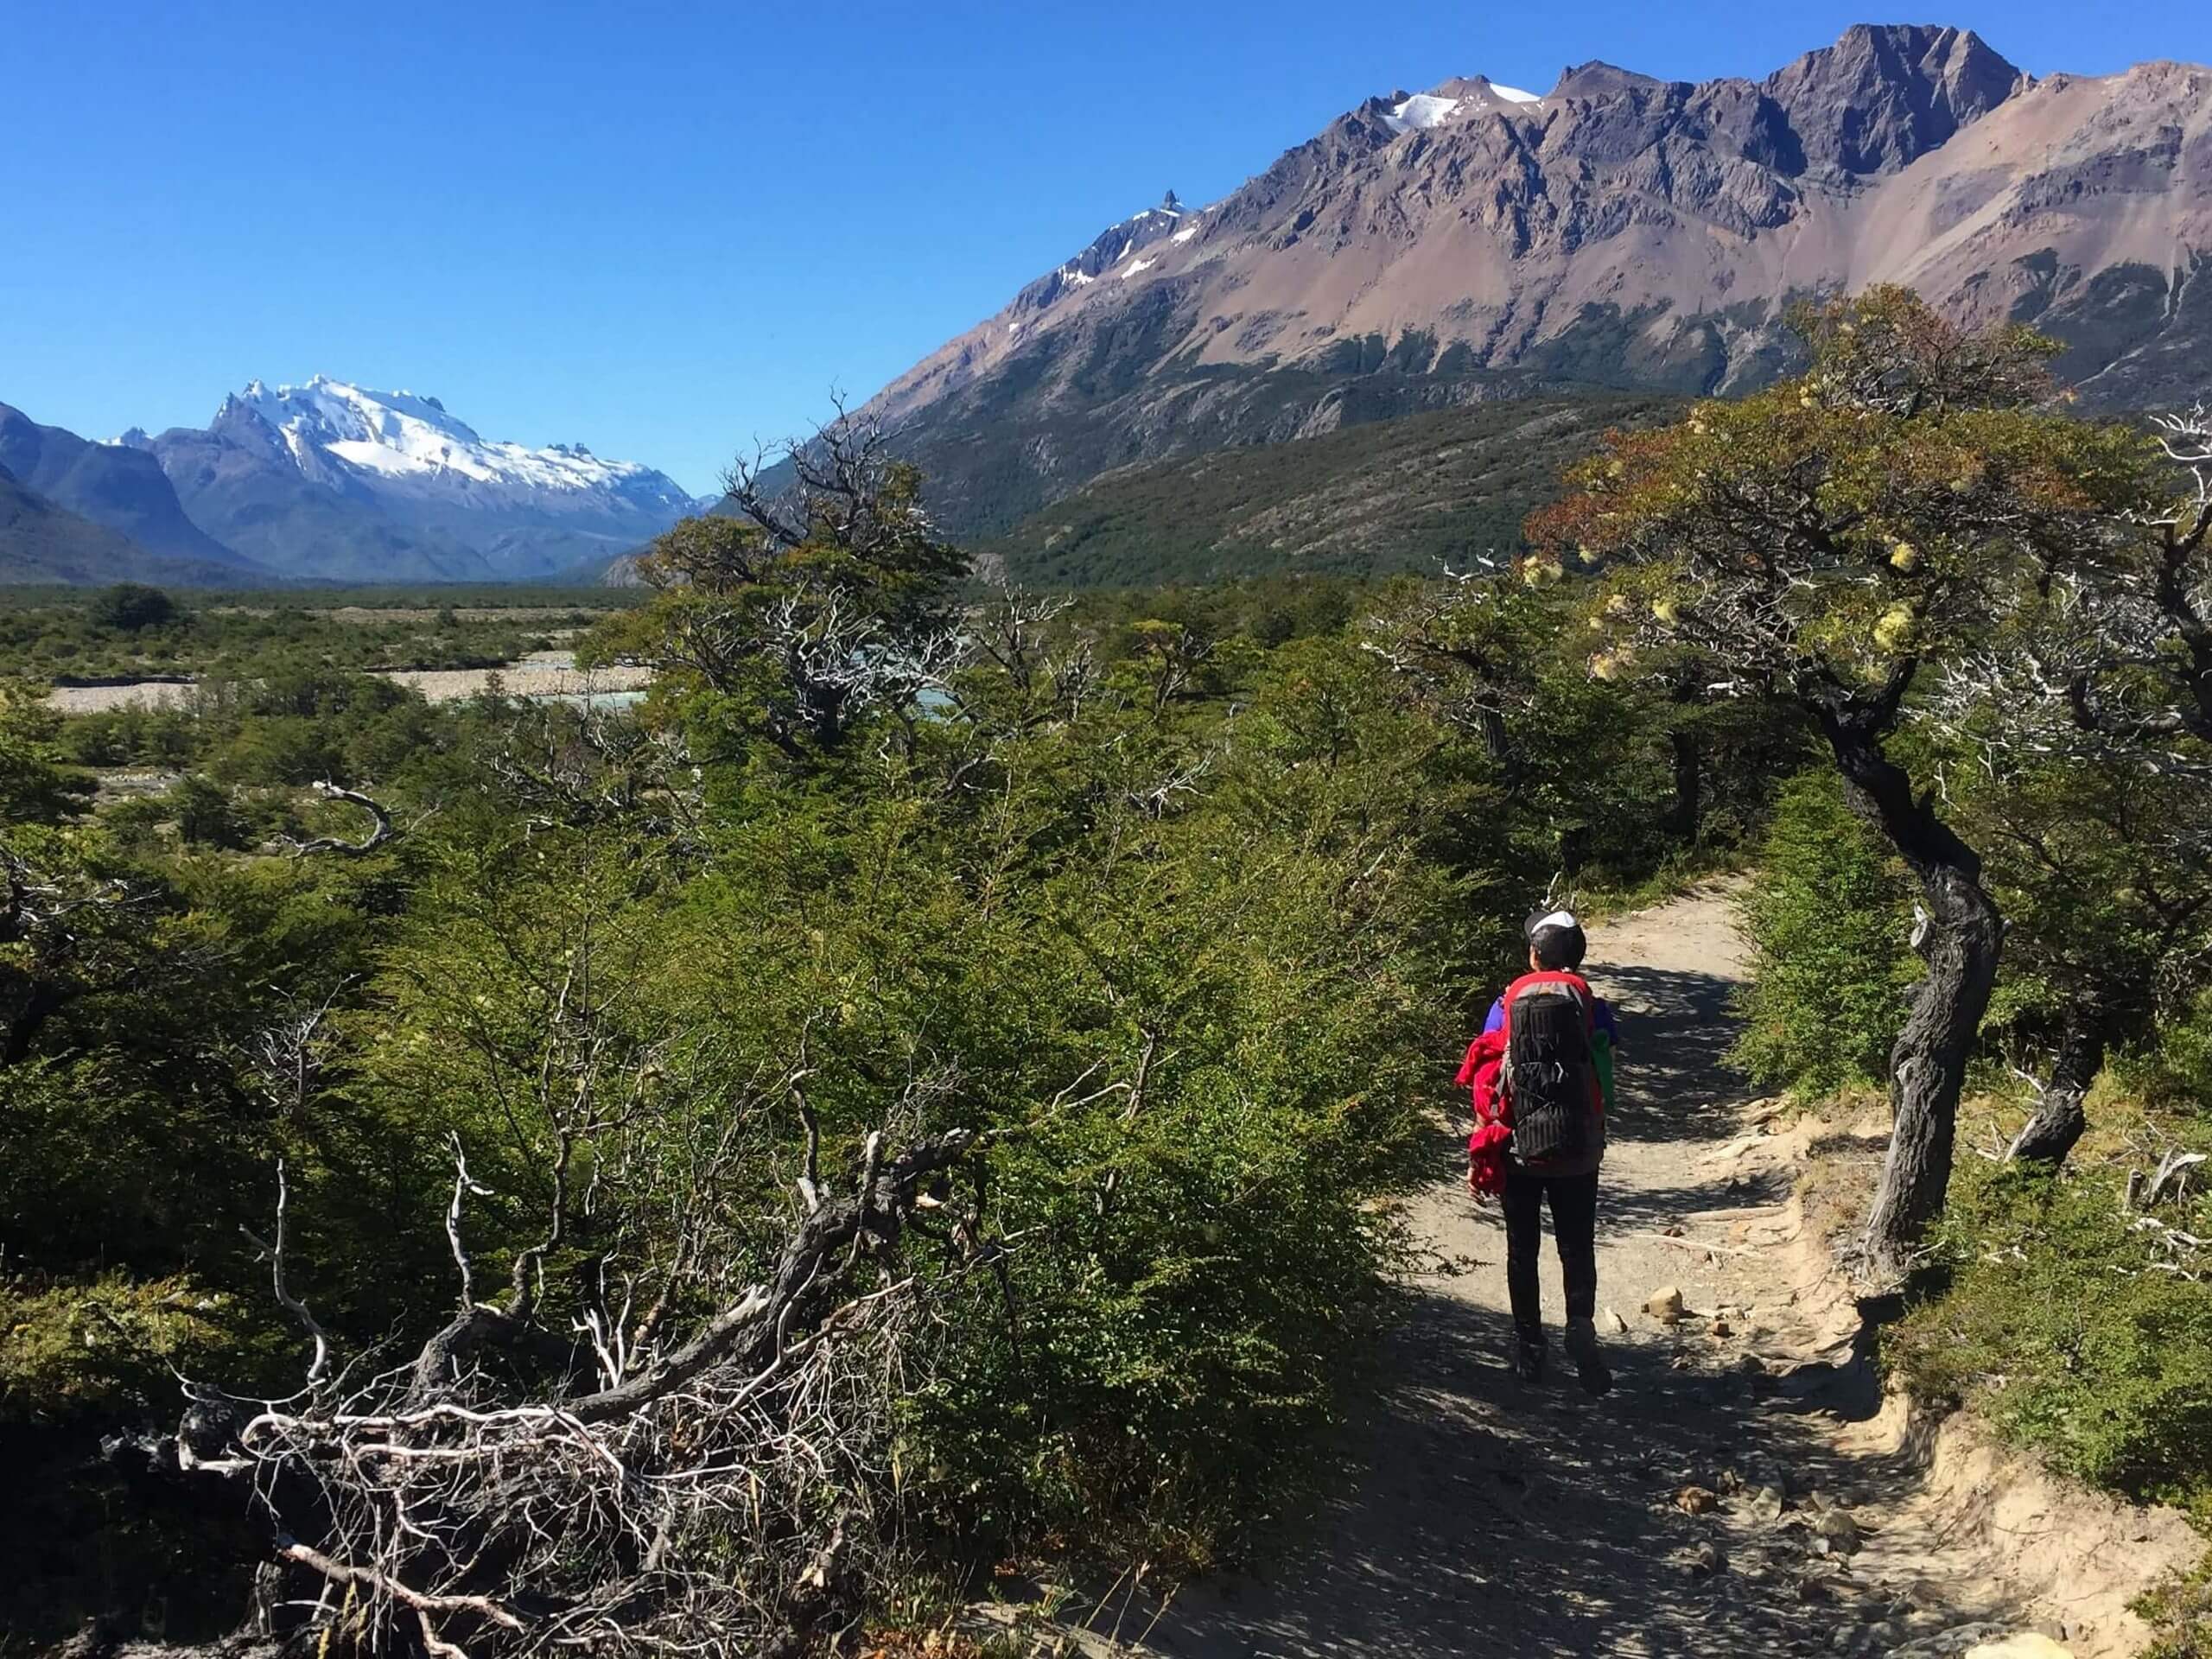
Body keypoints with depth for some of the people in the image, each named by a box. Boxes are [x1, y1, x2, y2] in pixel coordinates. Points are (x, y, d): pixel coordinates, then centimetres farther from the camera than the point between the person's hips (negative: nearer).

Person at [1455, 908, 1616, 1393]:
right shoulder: (1592, 1006, -2)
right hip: (1577, 1153, 0)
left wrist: (1477, 1154, 1)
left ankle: (1529, 1348, 20)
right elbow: (1606, 1085, -3)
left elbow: (1486, 1086, -4)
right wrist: (1596, 1138, 13)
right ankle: (1581, 1322, -15)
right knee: (1577, 1248, 9)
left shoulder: (1507, 1005, -2)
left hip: (1518, 1152, 0)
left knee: (1522, 1251, 13)